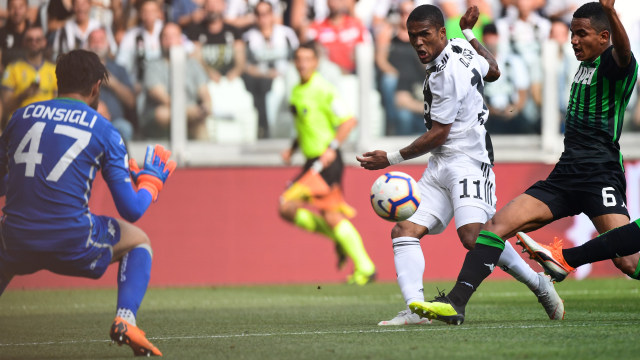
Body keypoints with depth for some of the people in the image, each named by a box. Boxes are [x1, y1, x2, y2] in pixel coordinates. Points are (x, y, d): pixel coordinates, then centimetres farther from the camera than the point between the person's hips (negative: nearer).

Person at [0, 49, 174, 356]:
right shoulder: (103, 130, 4)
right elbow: (131, 210, 2)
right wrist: (152, 181, 23)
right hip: (73, 244, -3)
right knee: (138, 241, 25)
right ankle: (125, 320, 3)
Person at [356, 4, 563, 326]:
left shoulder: (446, 73, -17)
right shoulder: (459, 49, 10)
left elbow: (438, 135, -13)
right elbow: (493, 71, 29)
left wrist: (392, 159, -6)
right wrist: (468, 33, 37)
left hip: (467, 160, -10)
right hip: (440, 166, 10)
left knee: (473, 236, -25)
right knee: (404, 231, -6)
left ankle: (538, 284, -5)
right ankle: (414, 308, -20)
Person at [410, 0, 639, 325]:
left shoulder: (614, 64, -8)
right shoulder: (586, 65, 18)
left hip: (600, 177, -8)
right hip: (565, 175, 8)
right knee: (498, 224, -5)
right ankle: (455, 303, -10)